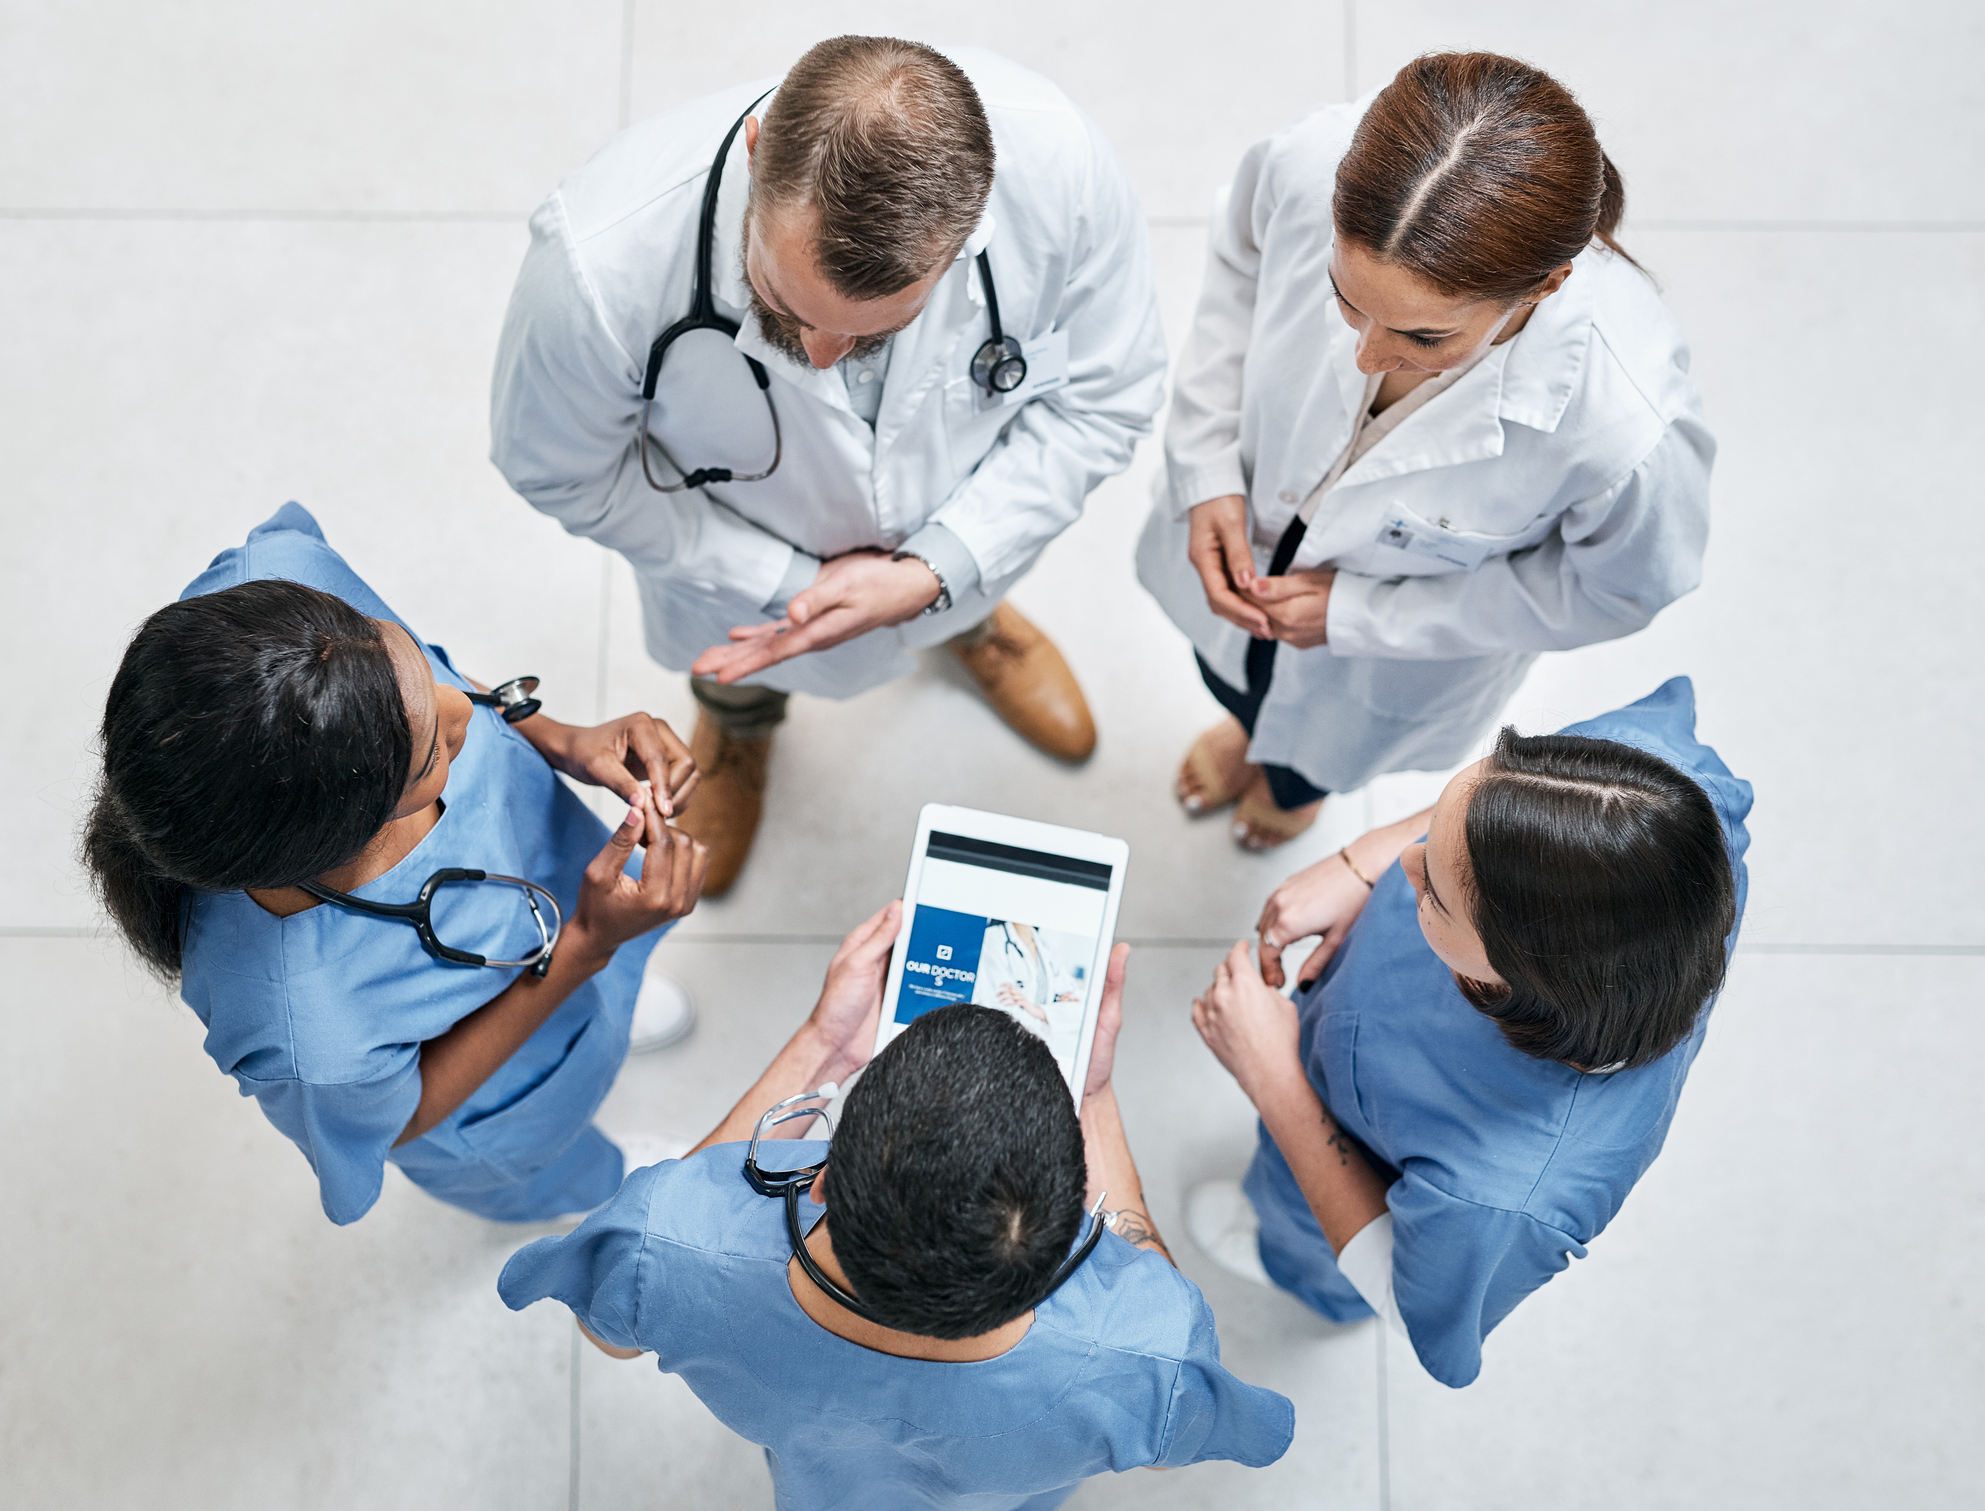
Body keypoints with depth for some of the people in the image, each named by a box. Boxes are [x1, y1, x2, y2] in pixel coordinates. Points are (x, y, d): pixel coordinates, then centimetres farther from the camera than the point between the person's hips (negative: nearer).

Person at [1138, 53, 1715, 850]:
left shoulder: (1629, 429, -48)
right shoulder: (1309, 165, -40)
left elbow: (1618, 589, -23)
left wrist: (1357, 614, -23)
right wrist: (1207, 473, -21)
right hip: (1242, 529, 2)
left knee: (1320, 751, 36)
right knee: (1230, 671, 39)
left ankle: (1295, 781, 77)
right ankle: (1253, 721, 79)